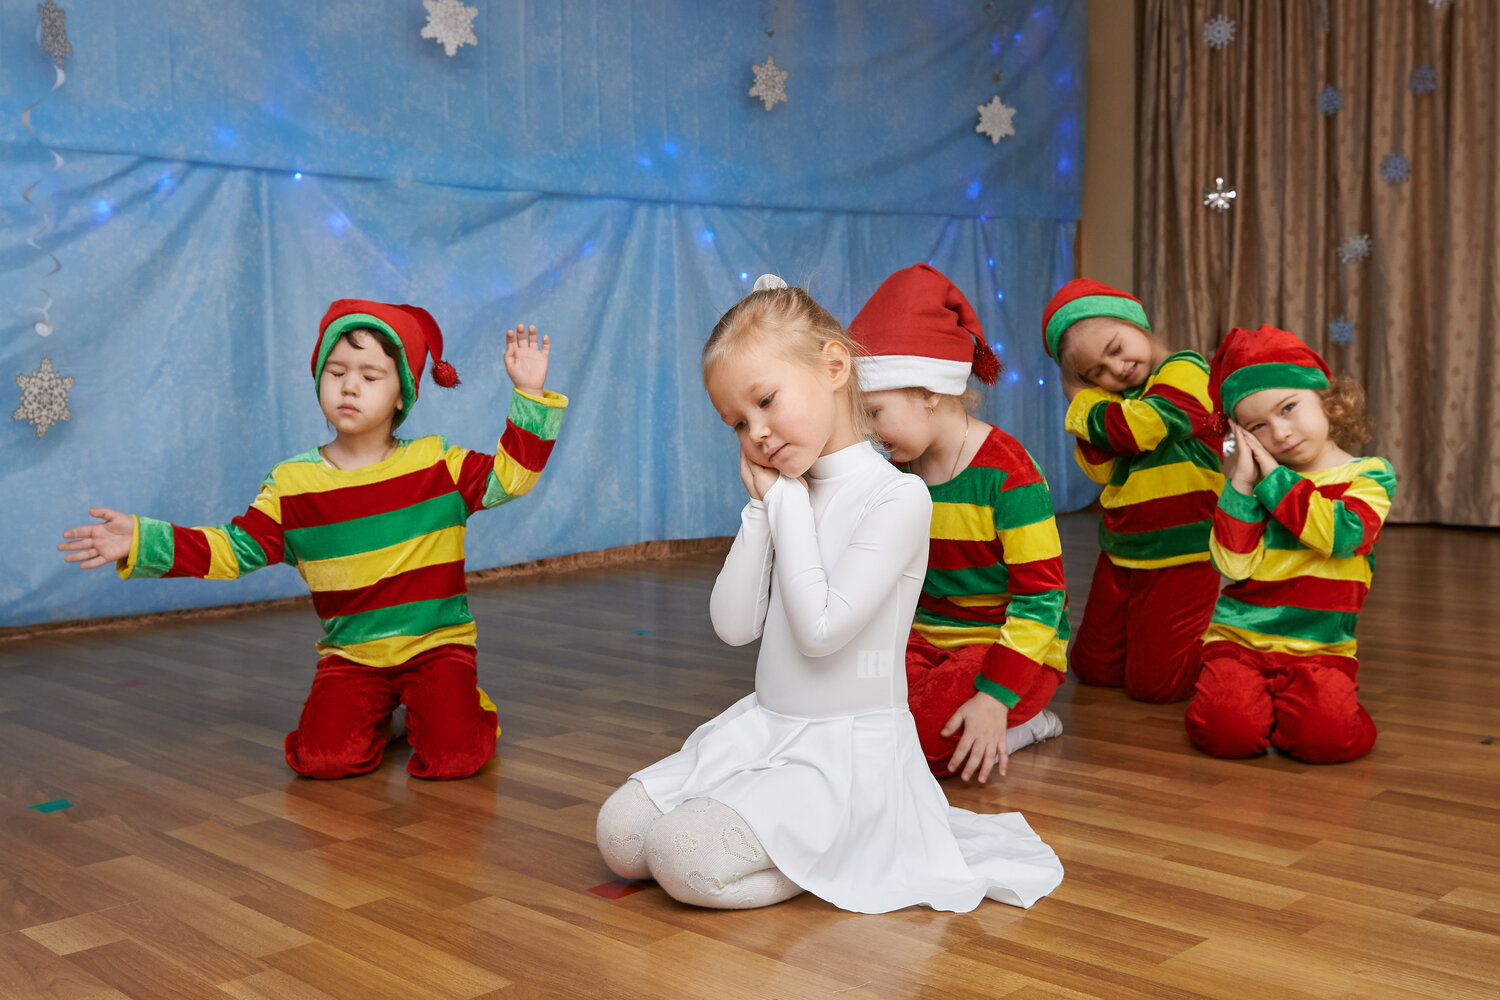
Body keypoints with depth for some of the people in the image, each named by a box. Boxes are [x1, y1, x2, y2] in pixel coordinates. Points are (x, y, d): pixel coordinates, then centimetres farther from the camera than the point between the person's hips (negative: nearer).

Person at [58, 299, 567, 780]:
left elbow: (510, 473, -3)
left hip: (436, 643, -2)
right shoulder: (292, 484, 0)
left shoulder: (437, 463, -2)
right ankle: (374, 717, 16)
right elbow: (234, 550, 0)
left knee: (452, 758, -21)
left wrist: (530, 396, -10)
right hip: (350, 654, 2)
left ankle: (467, 705, 16)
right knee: (321, 759, -19)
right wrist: (143, 542, -9)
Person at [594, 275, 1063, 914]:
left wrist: (786, 499, -14)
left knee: (685, 859, -24)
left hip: (848, 747, -8)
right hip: (764, 728, 8)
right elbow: (733, 626, 1)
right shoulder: (785, 497, 8)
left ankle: (847, 851, -2)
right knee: (621, 835, -2)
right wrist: (762, 508, -5)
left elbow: (820, 628, -23)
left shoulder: (898, 496, -15)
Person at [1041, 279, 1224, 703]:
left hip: (1181, 556, -8)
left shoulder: (1185, 371, -13)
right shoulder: (1116, 401, 11)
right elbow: (1101, 470, 0)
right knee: (1092, 668, 12)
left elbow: (1134, 428, -28)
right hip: (1120, 554, 8)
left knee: (1153, 684, -6)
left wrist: (1085, 404, -8)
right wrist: (1087, 395, -5)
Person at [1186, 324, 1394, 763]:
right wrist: (1239, 485, -11)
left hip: (1319, 648, -1)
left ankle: (1281, 704, 6)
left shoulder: (1370, 476, 2)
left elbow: (1344, 535, -20)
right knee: (1227, 730, -24)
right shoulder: (1251, 480, 8)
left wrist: (1273, 477, -14)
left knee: (1326, 733, -27)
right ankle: (1256, 697, 10)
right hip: (1239, 638, 1)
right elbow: (1234, 565, -5)